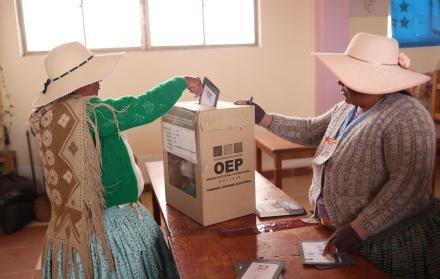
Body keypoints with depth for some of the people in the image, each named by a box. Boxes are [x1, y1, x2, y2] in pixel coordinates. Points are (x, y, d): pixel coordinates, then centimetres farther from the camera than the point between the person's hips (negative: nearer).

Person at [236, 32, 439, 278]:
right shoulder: (348, 109, 6)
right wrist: (265, 119, 6)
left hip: (389, 245, -8)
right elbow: (311, 131, 14)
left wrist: (359, 229, -33)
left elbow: (409, 184, -30)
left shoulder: (406, 117, -23)